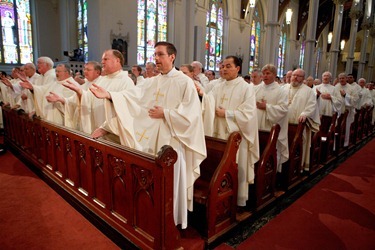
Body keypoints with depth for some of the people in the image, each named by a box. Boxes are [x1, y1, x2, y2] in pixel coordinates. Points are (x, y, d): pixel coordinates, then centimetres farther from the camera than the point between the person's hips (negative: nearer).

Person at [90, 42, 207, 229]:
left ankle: (173, 220, 25)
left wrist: (164, 114, -14)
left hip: (172, 139, -5)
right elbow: (133, 96, -4)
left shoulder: (185, 82, -6)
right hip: (152, 138, 5)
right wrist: (109, 95, -18)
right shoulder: (151, 82, 10)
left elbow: (191, 113, -13)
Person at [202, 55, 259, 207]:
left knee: (236, 169, 4)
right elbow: (209, 105, 2)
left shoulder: (246, 88, -4)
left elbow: (248, 113, -13)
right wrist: (202, 94, -18)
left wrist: (226, 113, -15)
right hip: (219, 133, 5)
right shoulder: (218, 87, 12)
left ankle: (238, 199, 21)